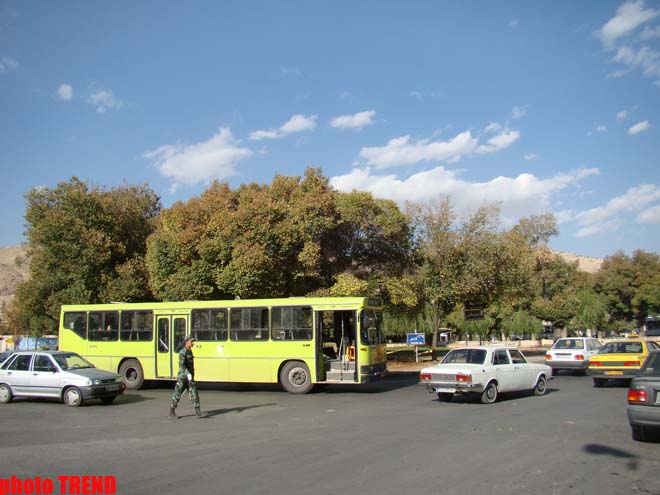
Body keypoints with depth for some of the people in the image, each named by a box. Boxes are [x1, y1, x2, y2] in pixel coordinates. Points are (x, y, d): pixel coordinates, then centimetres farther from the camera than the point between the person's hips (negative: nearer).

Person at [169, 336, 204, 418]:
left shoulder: (190, 352, 13)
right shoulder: (182, 352, -14)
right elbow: (181, 364, -26)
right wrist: (188, 374, -36)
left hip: (190, 377, 7)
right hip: (182, 377, -7)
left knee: (194, 394, -3)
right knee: (177, 395, 4)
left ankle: (198, 412, -5)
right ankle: (172, 412, 18)